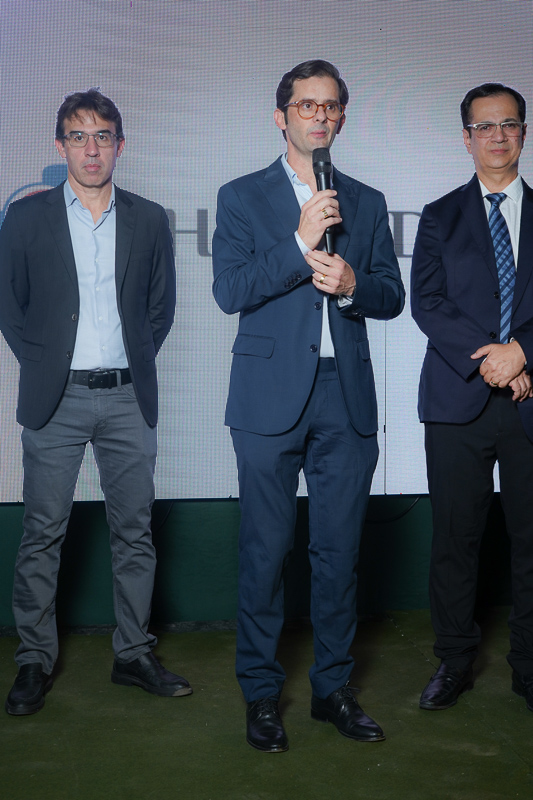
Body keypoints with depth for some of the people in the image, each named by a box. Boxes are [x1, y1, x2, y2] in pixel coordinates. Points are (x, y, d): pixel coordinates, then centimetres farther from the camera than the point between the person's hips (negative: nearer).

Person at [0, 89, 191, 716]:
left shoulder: (149, 220, 9)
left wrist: (135, 361, 5)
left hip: (127, 398, 2)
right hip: (56, 400, -2)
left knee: (134, 531, 7)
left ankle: (133, 653, 20)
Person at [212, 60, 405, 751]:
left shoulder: (367, 203, 14)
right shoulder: (242, 197, 5)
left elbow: (392, 297, 11)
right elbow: (229, 291, -7)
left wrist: (353, 284, -10)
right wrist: (300, 242, -15)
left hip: (347, 399, 3)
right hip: (271, 397, -2)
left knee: (339, 550, 8)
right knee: (266, 550, 3)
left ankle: (333, 688, 24)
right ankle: (261, 692, 18)